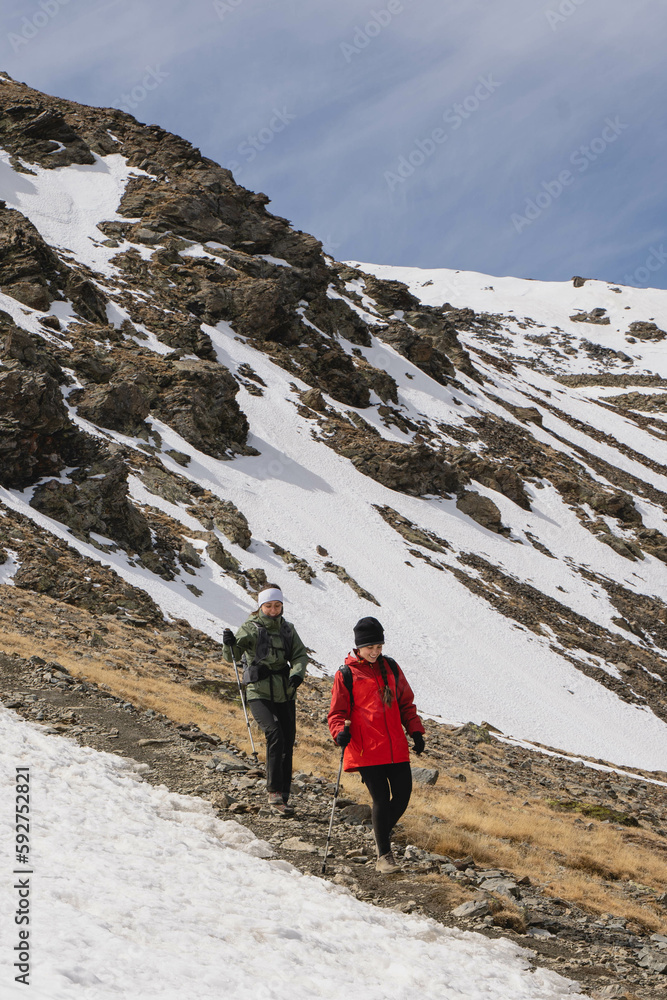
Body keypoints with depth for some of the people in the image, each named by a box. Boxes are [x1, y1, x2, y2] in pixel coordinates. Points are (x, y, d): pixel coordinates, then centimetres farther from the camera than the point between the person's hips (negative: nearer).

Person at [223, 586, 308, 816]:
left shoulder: (287, 629, 10)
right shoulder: (251, 628, -4)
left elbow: (300, 654, 2)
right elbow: (236, 653, -16)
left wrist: (297, 673, -18)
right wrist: (231, 644, -40)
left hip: (285, 694, 5)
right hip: (259, 693, -5)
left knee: (288, 743, 5)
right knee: (275, 734, -25)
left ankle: (282, 797, 17)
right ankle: (274, 792, -22)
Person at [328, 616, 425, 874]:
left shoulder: (390, 667, 12)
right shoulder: (346, 675, -1)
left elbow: (406, 703, 20)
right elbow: (337, 712, 1)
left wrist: (416, 731, 11)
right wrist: (340, 732, -18)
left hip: (396, 748, 5)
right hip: (366, 750, -5)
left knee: (403, 794, 4)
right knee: (381, 799, -8)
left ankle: (383, 831, 33)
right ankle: (383, 855, 4)